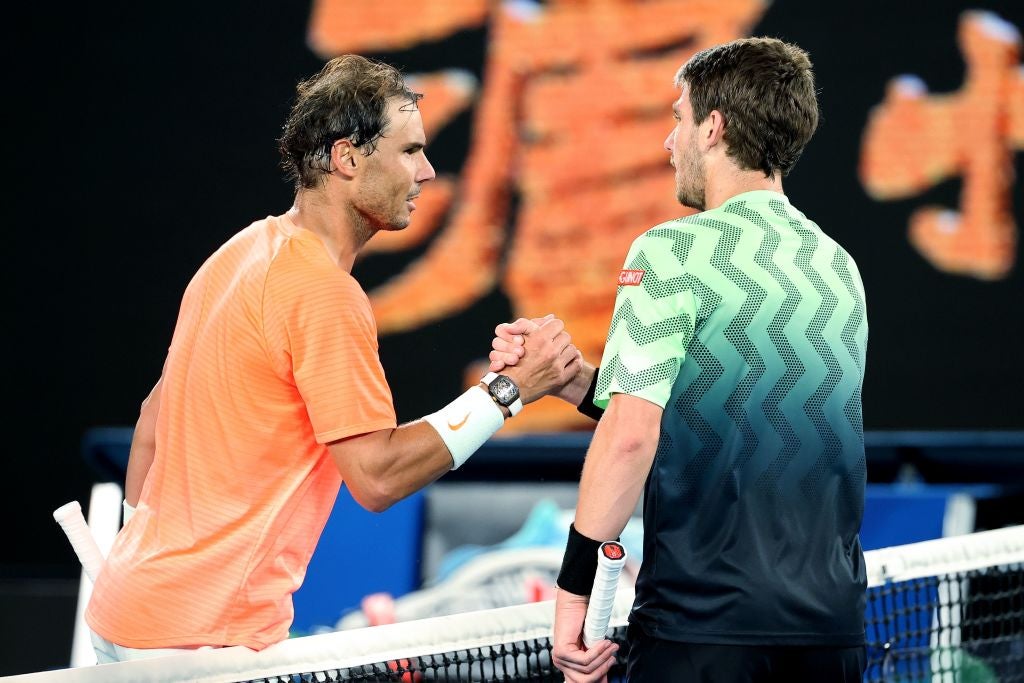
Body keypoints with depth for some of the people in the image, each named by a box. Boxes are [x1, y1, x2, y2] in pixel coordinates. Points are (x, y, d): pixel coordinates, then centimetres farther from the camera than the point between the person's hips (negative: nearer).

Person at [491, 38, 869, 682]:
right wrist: (567, 374, 17)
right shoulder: (840, 266, 13)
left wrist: (575, 587, -11)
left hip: (704, 629, -6)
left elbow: (631, 433, -16)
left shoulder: (673, 250, -7)